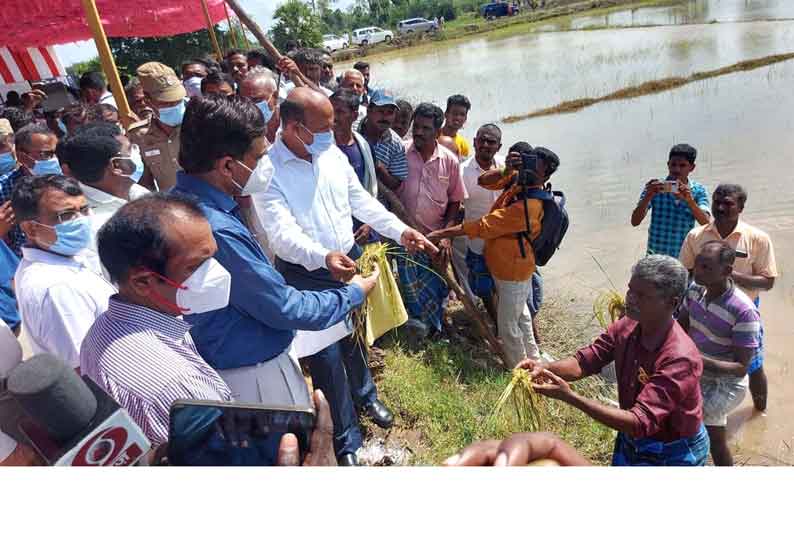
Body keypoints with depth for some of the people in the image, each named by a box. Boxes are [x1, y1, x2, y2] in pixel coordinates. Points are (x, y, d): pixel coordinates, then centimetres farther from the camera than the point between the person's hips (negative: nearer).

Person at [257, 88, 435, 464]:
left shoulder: (333, 154, 0)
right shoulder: (268, 169, -19)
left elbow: (361, 201, 8)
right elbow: (282, 230, -29)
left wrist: (400, 231, -2)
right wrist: (324, 258, -46)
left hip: (349, 260, 6)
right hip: (305, 276, -6)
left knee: (354, 336, 24)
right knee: (326, 356, 3)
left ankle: (365, 395, 52)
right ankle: (346, 440, 23)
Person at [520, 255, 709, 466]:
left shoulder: (680, 359, -34)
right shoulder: (626, 327, -14)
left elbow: (639, 423, -37)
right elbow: (584, 361, -8)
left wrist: (570, 397, -44)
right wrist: (546, 367, -30)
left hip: (672, 455, -5)